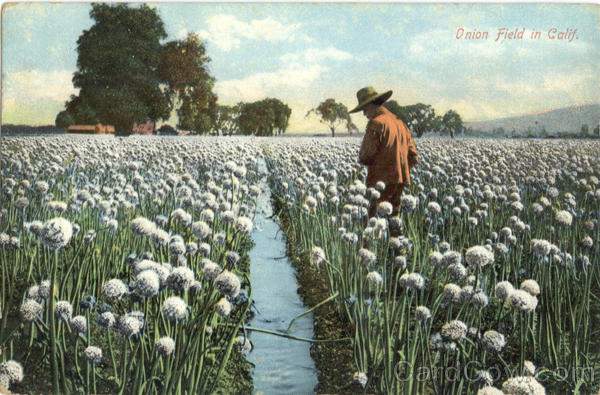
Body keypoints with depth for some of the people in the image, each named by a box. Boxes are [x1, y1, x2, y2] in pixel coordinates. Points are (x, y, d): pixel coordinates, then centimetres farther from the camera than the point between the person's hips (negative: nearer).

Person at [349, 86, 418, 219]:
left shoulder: (376, 123, -9)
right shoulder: (399, 122, 17)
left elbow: (365, 156, -11)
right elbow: (413, 158, 17)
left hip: (382, 181, -8)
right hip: (400, 181, 8)